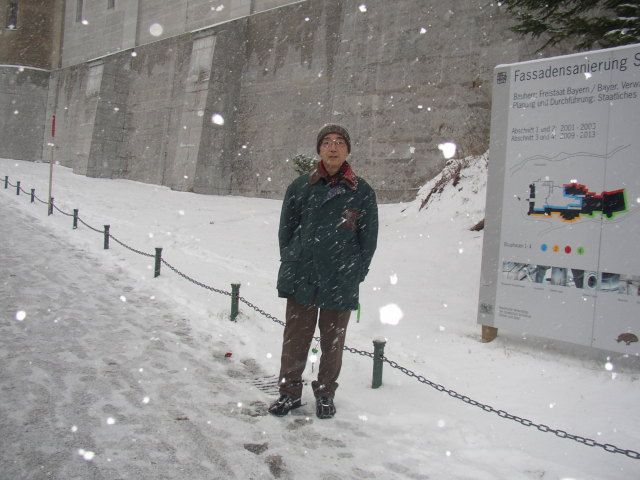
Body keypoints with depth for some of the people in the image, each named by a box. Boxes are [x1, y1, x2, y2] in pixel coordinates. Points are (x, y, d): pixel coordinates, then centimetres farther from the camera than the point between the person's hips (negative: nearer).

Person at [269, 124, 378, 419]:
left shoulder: (362, 192, 1)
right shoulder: (300, 187, 4)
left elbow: (369, 240, 5)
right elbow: (285, 230, 10)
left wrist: (355, 275, 0)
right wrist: (291, 265, 4)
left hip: (341, 284, 0)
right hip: (301, 281, 1)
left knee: (333, 342, 11)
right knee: (295, 339, 7)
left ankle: (325, 394, 29)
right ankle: (290, 392, 24)